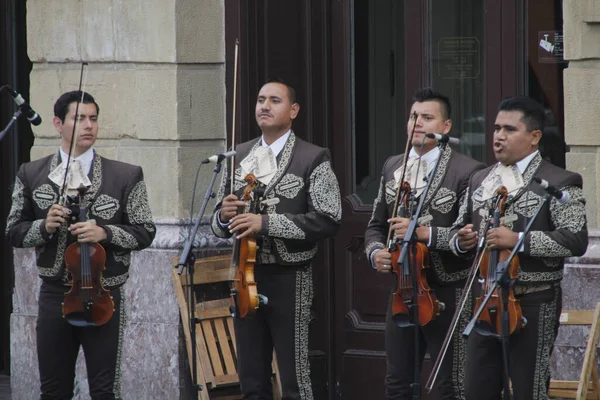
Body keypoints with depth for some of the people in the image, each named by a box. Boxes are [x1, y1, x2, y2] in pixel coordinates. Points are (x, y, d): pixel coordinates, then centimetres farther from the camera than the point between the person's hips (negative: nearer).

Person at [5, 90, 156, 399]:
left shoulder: (126, 176, 0)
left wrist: (105, 233, -16)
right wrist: (44, 226, -13)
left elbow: (144, 233, 1)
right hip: (54, 295, 2)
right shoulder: (31, 175, 5)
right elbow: (14, 231, 8)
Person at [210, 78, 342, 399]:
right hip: (246, 275, 5)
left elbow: (328, 220, -14)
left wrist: (266, 222, -20)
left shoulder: (313, 159, -4)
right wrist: (224, 216, -9)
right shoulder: (239, 157, 11)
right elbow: (219, 224, 16)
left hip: (289, 279, -5)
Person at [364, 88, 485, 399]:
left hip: (447, 293, -6)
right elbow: (376, 225, 18)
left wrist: (426, 233, -25)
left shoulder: (467, 171, -10)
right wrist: (375, 252, -3)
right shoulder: (392, 166, 12)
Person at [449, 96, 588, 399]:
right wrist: (461, 240, -3)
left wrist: (519, 240, -24)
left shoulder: (558, 183, -5)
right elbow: (458, 230, 23)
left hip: (532, 305, -6)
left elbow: (576, 240, -16)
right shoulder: (479, 181, 15)